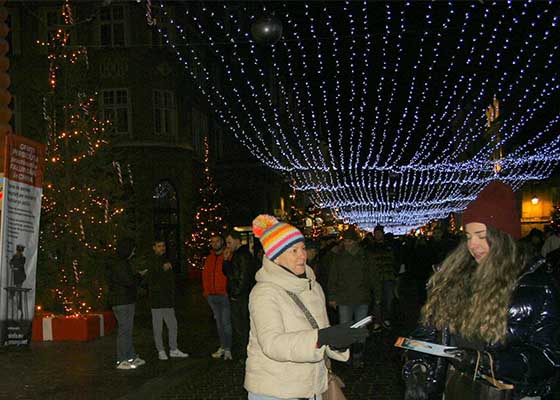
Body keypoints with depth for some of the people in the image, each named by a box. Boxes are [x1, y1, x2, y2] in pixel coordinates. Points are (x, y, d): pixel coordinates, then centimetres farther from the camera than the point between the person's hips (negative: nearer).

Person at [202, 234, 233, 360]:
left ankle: (227, 349, -2)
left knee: (226, 322, -7)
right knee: (219, 322, 12)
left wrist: (228, 291, -16)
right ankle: (222, 347, 20)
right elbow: (205, 275, 20)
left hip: (225, 295, -6)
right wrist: (206, 291, 12)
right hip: (212, 296, 6)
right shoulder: (209, 258, 16)